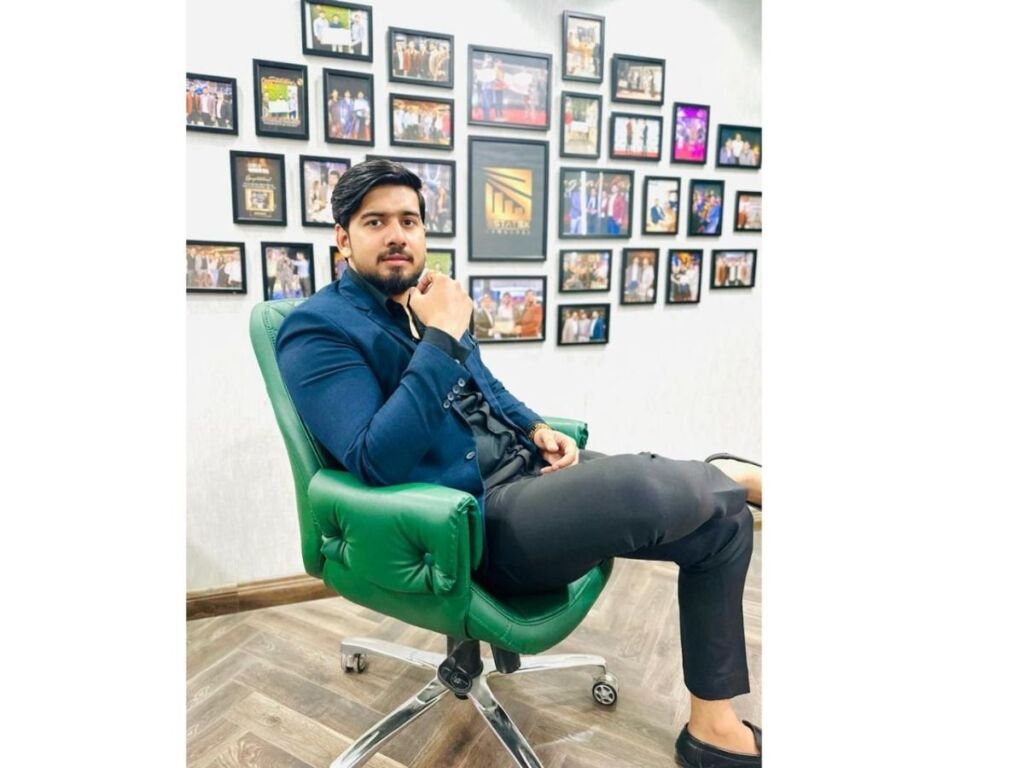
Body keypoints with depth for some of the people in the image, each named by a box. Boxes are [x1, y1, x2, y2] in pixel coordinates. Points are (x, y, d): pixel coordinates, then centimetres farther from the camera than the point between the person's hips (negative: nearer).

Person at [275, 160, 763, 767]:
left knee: (720, 521, 2)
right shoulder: (318, 329, -7)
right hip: (473, 521, -8)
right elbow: (377, 462, -22)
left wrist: (539, 430, 6)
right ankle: (730, 477, 14)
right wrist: (441, 339, -21)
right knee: (713, 493, -25)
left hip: (525, 470, 9)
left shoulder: (427, 301, 16)